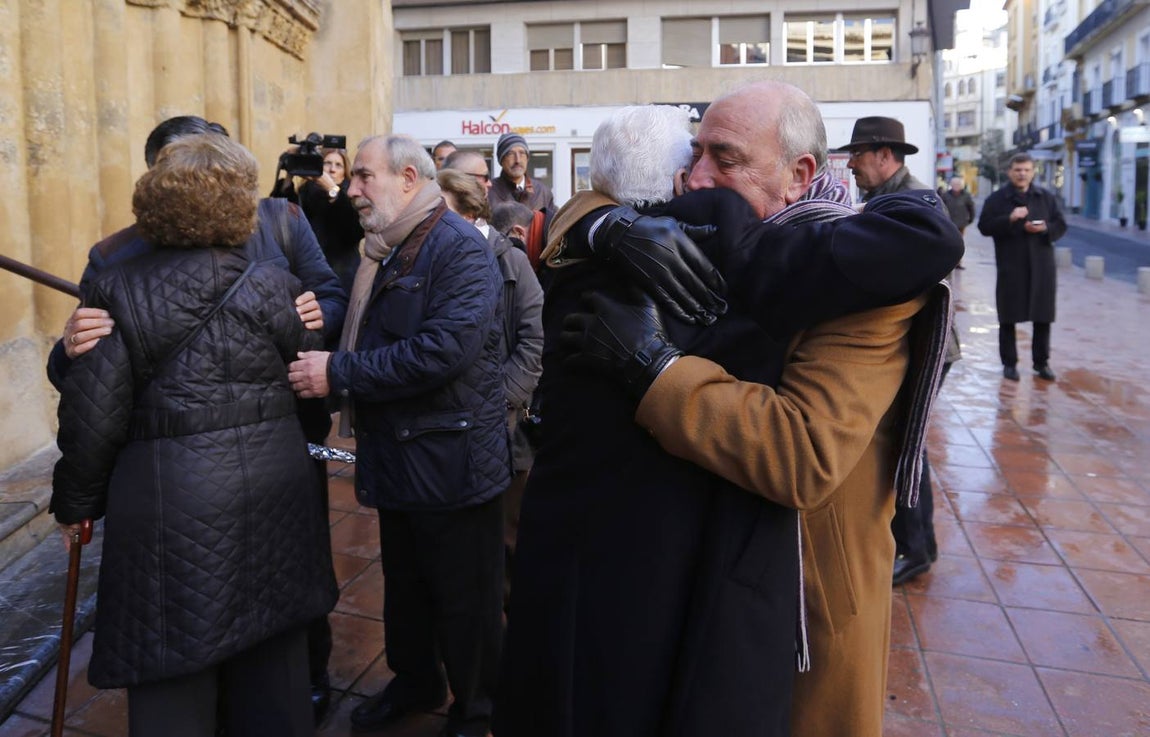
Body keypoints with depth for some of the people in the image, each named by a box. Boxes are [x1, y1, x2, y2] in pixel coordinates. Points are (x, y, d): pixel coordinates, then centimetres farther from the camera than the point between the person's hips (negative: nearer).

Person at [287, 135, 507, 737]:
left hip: (450, 462, -8)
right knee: (404, 589, 23)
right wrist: (317, 357, 0)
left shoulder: (460, 249, -17)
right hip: (396, 457, 8)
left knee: (464, 600, 9)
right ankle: (414, 682, 45)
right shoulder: (383, 251, 12)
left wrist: (338, 373, -24)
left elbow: (444, 349, -30)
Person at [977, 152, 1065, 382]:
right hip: (1011, 267, -2)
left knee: (1043, 318, 7)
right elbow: (984, 227, -6)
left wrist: (1044, 228, -12)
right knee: (1008, 318, 1)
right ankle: (1009, 363, 11)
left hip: (1042, 266, 3)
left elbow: (1061, 225, 9)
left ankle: (1041, 363, 18)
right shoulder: (997, 198, 2)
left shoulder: (1047, 197, 10)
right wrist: (1009, 219, -20)